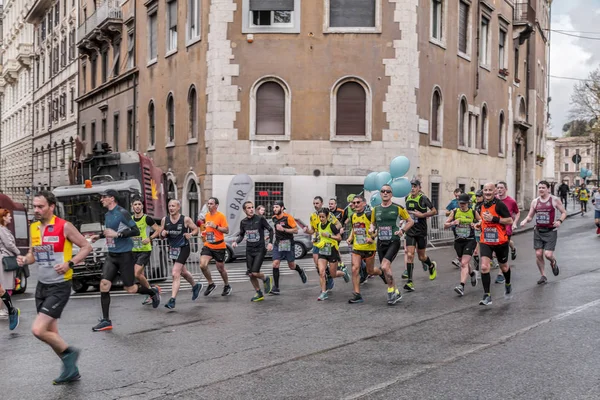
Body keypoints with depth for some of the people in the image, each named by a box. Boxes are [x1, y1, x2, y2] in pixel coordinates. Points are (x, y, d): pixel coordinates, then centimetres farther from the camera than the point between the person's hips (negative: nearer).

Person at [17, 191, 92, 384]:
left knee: (38, 330, -16)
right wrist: (25, 260, -6)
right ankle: (71, 369, 28)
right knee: (50, 332, 12)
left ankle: (69, 352, 8)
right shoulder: (33, 228, 5)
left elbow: (86, 247, -8)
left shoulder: (64, 226, -14)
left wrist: (69, 263, -21)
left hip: (59, 286, -7)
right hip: (42, 285, 7)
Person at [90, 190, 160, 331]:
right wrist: (99, 236, 16)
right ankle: (106, 321, -1)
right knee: (104, 284, -6)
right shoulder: (107, 215, 13)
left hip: (124, 255, -7)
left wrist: (117, 234, -23)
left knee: (130, 288, 0)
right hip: (111, 255, 7)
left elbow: (136, 231, -17)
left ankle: (153, 292, 30)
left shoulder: (122, 213, -12)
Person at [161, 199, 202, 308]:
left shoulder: (186, 219, -11)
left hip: (183, 248, -6)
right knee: (183, 272, 22)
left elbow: (196, 229, 2)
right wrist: (163, 233, -14)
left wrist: (191, 234, -18)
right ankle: (195, 285, 49)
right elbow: (161, 234, 9)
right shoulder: (165, 220, -1)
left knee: (175, 274, -16)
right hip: (172, 248, 6)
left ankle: (173, 299, -15)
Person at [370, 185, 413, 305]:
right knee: (386, 269, 9)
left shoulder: (398, 208, -4)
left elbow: (410, 221, 6)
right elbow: (373, 223, 21)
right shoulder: (376, 209, 7)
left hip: (394, 242, -5)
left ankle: (391, 291, -3)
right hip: (381, 242, 5)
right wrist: (372, 229, -1)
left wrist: (402, 230, -10)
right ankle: (396, 293, 26)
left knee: (384, 267, -21)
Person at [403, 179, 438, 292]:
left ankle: (432, 266, 44)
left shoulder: (423, 199, -11)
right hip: (410, 231, 4)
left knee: (421, 256, 8)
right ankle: (410, 282, -9)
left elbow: (434, 211, -9)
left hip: (421, 231, -4)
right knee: (410, 255, -8)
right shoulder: (407, 198, 6)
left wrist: (422, 215, -18)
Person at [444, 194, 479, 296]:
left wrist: (476, 225, -10)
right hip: (458, 241, 3)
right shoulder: (455, 212, 2)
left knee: (464, 263, -16)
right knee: (463, 262, 17)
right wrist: (452, 223, -16)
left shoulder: (473, 212, -1)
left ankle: (462, 286, -21)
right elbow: (445, 225, 4)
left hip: (470, 241, -3)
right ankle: (472, 274, 49)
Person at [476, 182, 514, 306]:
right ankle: (487, 296, -10)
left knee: (504, 267, 17)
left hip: (500, 241, -3)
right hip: (485, 242, 4)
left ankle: (508, 284, 49)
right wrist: (480, 224, 7)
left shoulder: (499, 204, -13)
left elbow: (510, 220, -17)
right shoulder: (482, 205, 7)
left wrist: (493, 219, -25)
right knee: (484, 267, -15)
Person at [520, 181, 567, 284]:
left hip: (550, 231, -3)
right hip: (538, 231, 4)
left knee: (548, 254, -12)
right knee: (538, 254, -1)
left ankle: (553, 263, 26)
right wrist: (525, 221, -10)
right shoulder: (535, 201, 5)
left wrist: (560, 221, -16)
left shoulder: (555, 200, -4)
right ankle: (543, 276, 16)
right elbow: (530, 216, 11)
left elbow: (564, 212, 3)